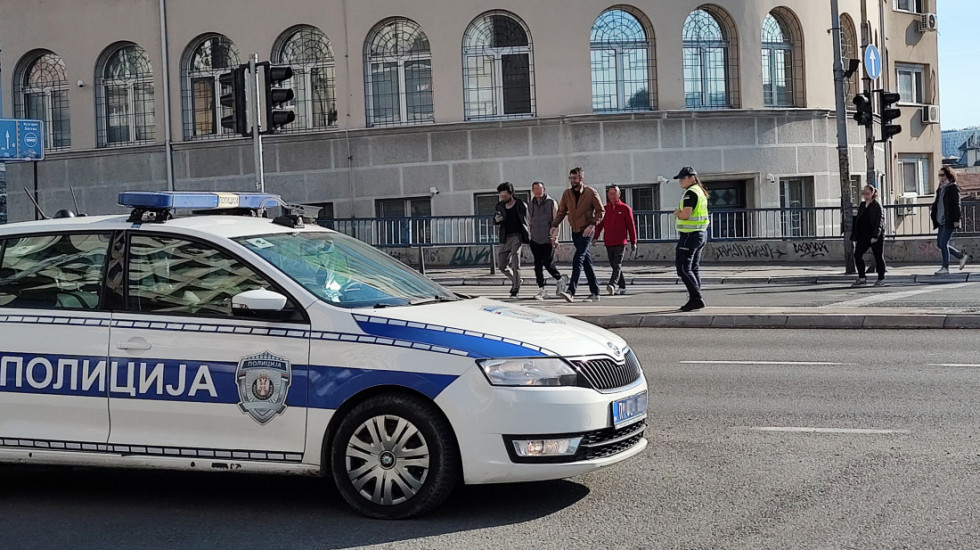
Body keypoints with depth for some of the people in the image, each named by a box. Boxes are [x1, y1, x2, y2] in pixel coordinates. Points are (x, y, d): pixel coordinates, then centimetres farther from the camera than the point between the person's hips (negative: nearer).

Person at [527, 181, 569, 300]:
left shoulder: (552, 203, -3)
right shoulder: (530, 205, 10)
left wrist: (555, 237, -12)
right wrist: (530, 234, 13)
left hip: (548, 241, -4)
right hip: (535, 241, 4)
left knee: (548, 264, -6)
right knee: (538, 266, 1)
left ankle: (561, 279, 22)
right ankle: (541, 290, 7)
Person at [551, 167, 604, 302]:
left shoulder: (591, 193, -7)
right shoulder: (567, 194, 6)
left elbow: (600, 211, -4)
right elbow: (561, 211, 12)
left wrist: (592, 224, -18)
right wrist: (555, 225, -2)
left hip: (587, 231, -6)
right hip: (575, 231, 6)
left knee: (578, 259, -18)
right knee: (586, 261, 10)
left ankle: (571, 291, -25)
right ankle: (595, 292, 17)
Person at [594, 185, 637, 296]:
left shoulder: (625, 208, 2)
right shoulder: (604, 209, 12)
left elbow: (631, 226, 4)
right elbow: (600, 224, 9)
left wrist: (633, 242, 3)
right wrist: (595, 237, -6)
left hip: (621, 242, -5)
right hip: (608, 242, 5)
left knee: (617, 265, -17)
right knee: (614, 265, 9)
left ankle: (612, 285, -30)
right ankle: (622, 287, 19)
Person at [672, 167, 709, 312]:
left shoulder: (690, 193, -15)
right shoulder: (701, 192, 17)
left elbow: (686, 215, -23)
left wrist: (677, 213, -3)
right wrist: (680, 213, 8)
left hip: (690, 234, -10)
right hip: (701, 234, 10)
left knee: (683, 268, -9)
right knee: (694, 268, 13)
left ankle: (696, 298, -14)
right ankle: (696, 299, 15)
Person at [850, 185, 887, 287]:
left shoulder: (877, 206, -8)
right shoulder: (862, 205, 13)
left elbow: (880, 221, -14)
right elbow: (858, 221, 17)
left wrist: (875, 236, -21)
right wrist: (855, 236, 13)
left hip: (876, 237, -7)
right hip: (863, 236, 7)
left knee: (878, 257, 3)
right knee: (857, 254, -4)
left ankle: (881, 279, 13)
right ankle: (862, 278, 3)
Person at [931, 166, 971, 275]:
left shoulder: (953, 188, -8)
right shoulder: (941, 188, 16)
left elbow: (956, 205, -12)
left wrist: (956, 220, -16)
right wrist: (932, 209, 7)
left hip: (950, 221, -9)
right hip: (942, 221, 9)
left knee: (944, 243, -10)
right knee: (940, 244, 9)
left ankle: (945, 268, -3)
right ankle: (962, 257, 23)